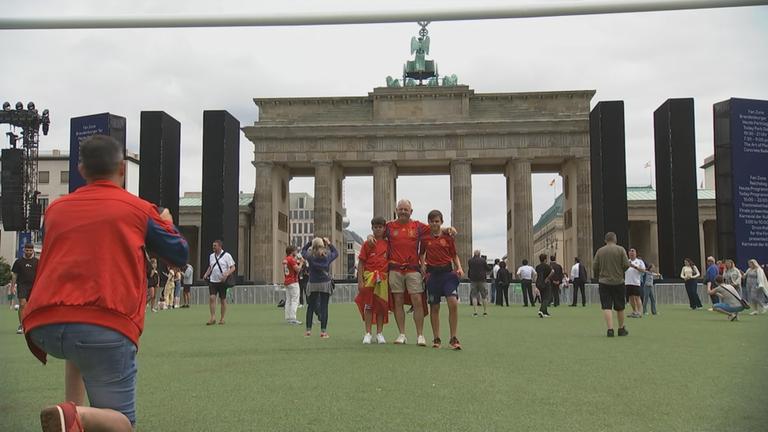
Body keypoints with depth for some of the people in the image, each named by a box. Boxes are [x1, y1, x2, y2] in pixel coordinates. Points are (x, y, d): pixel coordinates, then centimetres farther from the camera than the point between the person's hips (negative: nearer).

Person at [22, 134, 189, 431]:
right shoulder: (140, 210, 10)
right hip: (107, 327, -4)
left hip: (42, 327, 5)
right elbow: (180, 255, 21)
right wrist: (167, 223, 42)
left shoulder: (55, 209, 19)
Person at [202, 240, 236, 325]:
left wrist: (226, 274, -21)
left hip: (222, 281, -4)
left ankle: (222, 319, 14)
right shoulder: (211, 256, 11)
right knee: (211, 298, -10)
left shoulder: (227, 256, -5)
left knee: (223, 300, 5)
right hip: (212, 280, 4)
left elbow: (233, 268, -6)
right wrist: (206, 274, 8)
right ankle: (213, 318, -6)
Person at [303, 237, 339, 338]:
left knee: (310, 307, 11)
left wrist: (310, 242, 12)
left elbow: (303, 251, 15)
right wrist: (329, 243, 17)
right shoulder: (327, 256, -6)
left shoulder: (310, 257, -7)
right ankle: (323, 331, -3)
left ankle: (308, 330, 10)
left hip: (313, 284, 1)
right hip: (325, 284, -1)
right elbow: (336, 253, 15)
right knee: (324, 307, 0)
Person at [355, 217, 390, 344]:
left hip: (383, 278, 2)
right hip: (369, 277, -2)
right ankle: (367, 334, 6)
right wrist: (360, 281, -7)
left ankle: (379, 334, 14)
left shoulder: (387, 244, 7)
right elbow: (361, 264, 0)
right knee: (368, 305, 0)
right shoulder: (367, 244, 2)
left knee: (381, 306, 6)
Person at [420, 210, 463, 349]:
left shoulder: (448, 237, 4)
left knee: (453, 303, -16)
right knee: (434, 307, 6)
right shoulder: (425, 238, 6)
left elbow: (455, 255, 10)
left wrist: (459, 268, -6)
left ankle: (453, 338, -9)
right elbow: (422, 254, 20)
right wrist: (423, 265, 2)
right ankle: (436, 339, 17)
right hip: (432, 274, 1)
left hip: (448, 272, -1)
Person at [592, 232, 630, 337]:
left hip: (604, 282, 0)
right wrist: (620, 271, 14)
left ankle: (610, 329, -13)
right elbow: (626, 265, -8)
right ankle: (621, 329, 23)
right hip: (618, 282, 0)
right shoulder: (620, 250, -3)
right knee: (620, 307, 12)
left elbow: (594, 267, 2)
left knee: (606, 307, -1)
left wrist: (598, 277, 20)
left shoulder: (599, 251, 2)